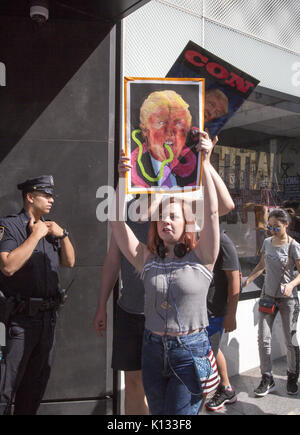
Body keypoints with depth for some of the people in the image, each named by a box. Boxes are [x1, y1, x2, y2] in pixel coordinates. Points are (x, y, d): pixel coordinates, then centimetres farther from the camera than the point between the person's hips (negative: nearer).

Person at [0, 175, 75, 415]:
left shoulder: (49, 227, 13)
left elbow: (69, 262, 13)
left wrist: (63, 234, -1)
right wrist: (35, 235, -18)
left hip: (48, 316, 7)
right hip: (20, 317, -7)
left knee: (38, 380, 18)